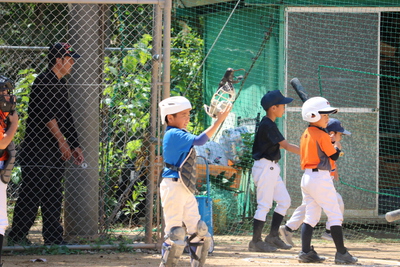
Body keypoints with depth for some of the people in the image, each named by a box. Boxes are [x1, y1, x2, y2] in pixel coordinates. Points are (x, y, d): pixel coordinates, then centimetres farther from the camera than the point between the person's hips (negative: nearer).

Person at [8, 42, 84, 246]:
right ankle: (17, 236, -5)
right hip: (37, 149, -9)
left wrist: (74, 146, 20)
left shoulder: (61, 85, 18)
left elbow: (65, 119, 22)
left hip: (54, 151, 9)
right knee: (31, 193, -8)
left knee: (53, 195, 8)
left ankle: (53, 237, 10)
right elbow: (46, 115, -19)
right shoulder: (43, 81, -11)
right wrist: (62, 141, -22)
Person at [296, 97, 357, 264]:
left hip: (306, 178, 8)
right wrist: (336, 148, 13)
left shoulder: (305, 135, 12)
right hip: (321, 178, -8)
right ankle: (341, 254, -4)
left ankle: (306, 252, 4)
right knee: (335, 215, -2)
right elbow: (334, 156, -7)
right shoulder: (322, 136, -13)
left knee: (311, 216, 11)